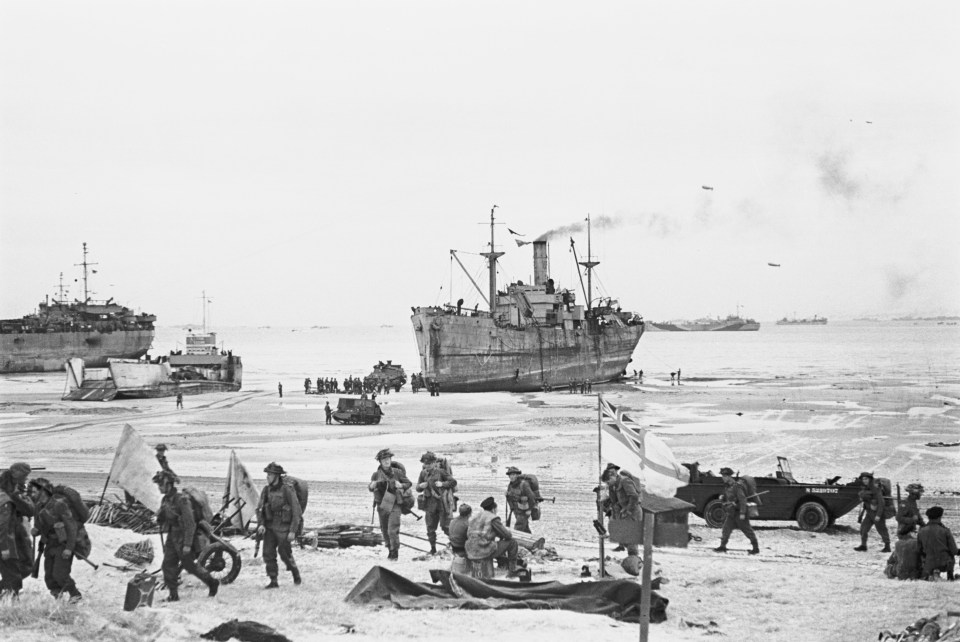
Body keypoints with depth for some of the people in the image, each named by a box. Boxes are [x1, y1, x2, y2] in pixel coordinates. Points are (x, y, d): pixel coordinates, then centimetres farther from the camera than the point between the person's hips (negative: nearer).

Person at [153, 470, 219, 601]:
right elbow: (162, 520, 19)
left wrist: (187, 544, -24)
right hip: (172, 537, 8)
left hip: (183, 537, -8)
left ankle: (212, 582, 24)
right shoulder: (165, 500, 5)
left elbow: (190, 523, -22)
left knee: (189, 564, 5)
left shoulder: (181, 500, -20)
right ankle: (173, 594, 5)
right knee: (168, 565, -1)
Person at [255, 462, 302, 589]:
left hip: (283, 528, -5)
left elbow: (296, 511, -10)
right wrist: (261, 524, -6)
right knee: (268, 553, -4)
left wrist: (293, 531, -14)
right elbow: (259, 509, 11)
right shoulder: (266, 490, 6)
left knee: (285, 554, 2)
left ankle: (296, 574, 27)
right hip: (269, 527, 5)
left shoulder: (287, 490, -11)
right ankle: (273, 581, 1)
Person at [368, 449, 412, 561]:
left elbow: (409, 483, 3)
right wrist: (372, 486, -25)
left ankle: (395, 552, -2)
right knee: (384, 530, 13)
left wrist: (401, 485, -17)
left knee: (393, 530, -13)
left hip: (394, 505, -3)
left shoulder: (397, 472, -5)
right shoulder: (377, 474, 0)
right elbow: (370, 488, -2)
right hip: (382, 505, 3)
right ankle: (390, 549, 30)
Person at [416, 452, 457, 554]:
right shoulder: (423, 473, 6)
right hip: (430, 502, 5)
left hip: (443, 502, -5)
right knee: (430, 527, 6)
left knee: (446, 526, -5)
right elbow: (418, 488, 14)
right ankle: (433, 549, 17)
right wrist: (421, 486, -8)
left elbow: (453, 482, -9)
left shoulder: (441, 472, -10)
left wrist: (442, 484, -21)